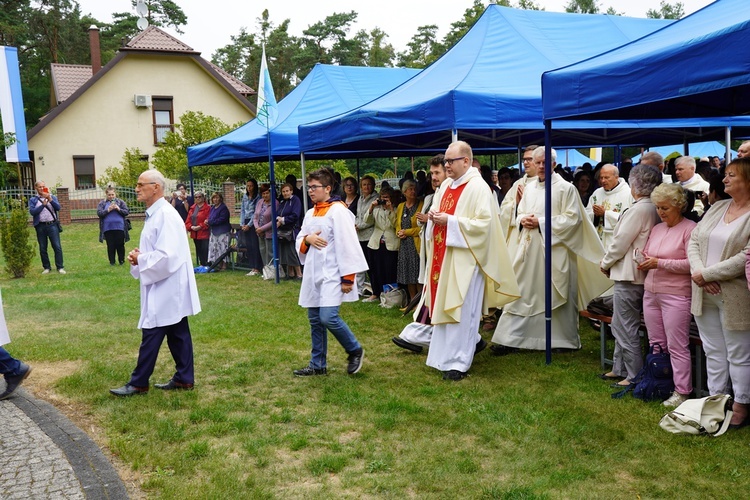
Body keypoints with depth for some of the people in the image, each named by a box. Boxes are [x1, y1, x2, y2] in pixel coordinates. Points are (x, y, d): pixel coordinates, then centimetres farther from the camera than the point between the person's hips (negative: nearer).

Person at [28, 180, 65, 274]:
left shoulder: (52, 197, 10)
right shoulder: (33, 199, 8)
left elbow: (58, 208, -4)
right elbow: (32, 212, -6)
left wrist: (50, 199, -15)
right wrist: (43, 204, -11)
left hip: (52, 225, -1)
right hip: (40, 226, 1)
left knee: (57, 246, -6)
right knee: (42, 248, 6)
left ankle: (60, 267, -2)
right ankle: (46, 267, 16)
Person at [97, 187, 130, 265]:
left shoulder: (120, 202, 5)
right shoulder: (102, 203, 7)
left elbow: (127, 212, 1)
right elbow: (99, 213, -3)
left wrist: (119, 209, -15)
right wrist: (108, 210, -15)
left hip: (119, 227, -1)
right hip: (108, 228, 1)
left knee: (120, 244, 4)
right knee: (110, 246, 5)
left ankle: (121, 260, 16)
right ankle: (112, 261, 15)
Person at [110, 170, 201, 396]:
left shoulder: (166, 215, -19)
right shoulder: (154, 214, 12)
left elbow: (167, 256, -26)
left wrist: (140, 260, -12)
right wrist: (139, 256, 2)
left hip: (166, 288, -10)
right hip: (166, 289, 10)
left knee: (151, 335, -1)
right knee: (177, 334, 13)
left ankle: (138, 383, 9)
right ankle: (184, 378, 20)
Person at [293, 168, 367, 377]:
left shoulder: (338, 210, -11)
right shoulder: (310, 213, 13)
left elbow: (347, 244, -16)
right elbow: (300, 243, 18)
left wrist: (348, 277, -18)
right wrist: (307, 239, -6)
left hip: (332, 274, -8)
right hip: (313, 274, 8)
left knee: (328, 318, -16)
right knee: (315, 320, 11)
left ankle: (355, 350, 9)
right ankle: (317, 364, 23)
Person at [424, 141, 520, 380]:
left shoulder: (478, 188, -13)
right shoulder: (446, 185, 11)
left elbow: (484, 224, -20)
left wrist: (450, 221, -21)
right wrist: (433, 216, -2)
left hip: (464, 259, -8)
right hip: (443, 257, 8)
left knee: (460, 308, -3)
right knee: (445, 304, 14)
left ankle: (458, 362, 7)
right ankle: (472, 341, 36)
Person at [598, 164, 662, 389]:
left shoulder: (639, 209, -19)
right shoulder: (654, 209, 8)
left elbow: (620, 242, -17)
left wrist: (605, 263, -1)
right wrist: (610, 263, 14)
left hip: (629, 275, -9)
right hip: (635, 273, 9)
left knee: (626, 328, 0)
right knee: (621, 326, 18)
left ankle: (636, 376, 9)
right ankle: (620, 369, 28)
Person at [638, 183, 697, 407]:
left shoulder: (690, 229, -9)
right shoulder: (657, 229, 14)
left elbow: (691, 263, -16)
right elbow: (647, 254, 20)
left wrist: (660, 263, -19)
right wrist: (643, 261, -2)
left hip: (675, 295, -7)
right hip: (651, 292, 7)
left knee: (677, 347, -2)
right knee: (655, 345, 13)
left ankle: (681, 391, 7)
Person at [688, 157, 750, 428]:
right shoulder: (717, 207, 9)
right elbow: (694, 241, 7)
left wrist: (706, 274, -17)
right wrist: (699, 272, -10)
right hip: (705, 295, 6)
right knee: (713, 353, 16)